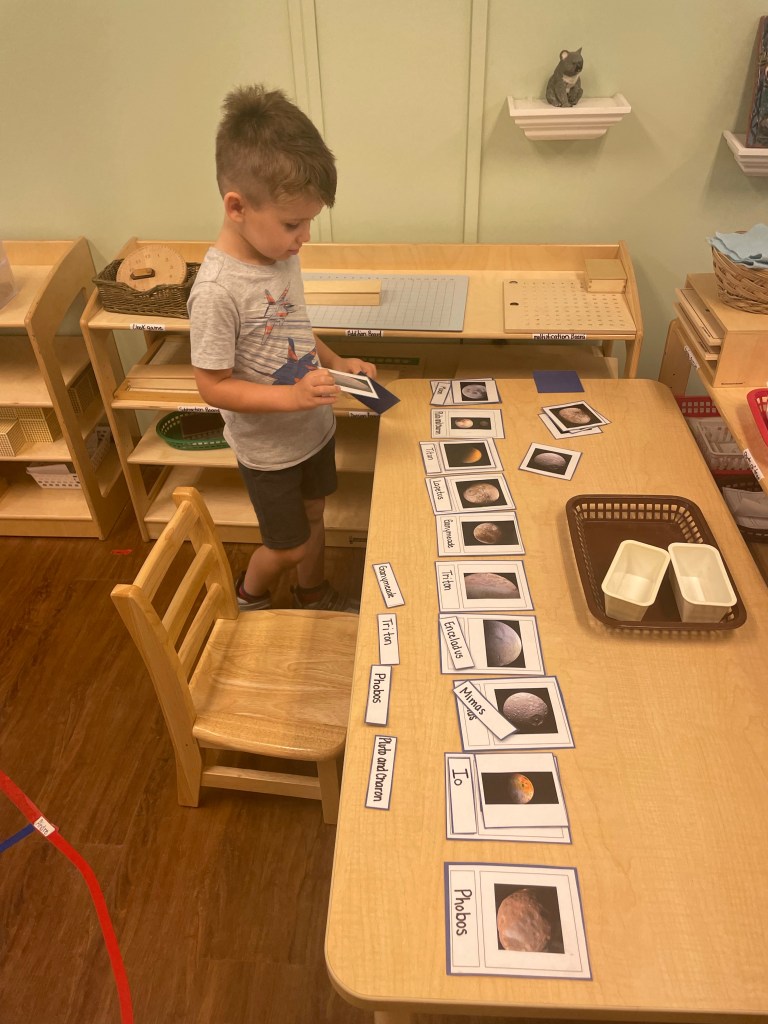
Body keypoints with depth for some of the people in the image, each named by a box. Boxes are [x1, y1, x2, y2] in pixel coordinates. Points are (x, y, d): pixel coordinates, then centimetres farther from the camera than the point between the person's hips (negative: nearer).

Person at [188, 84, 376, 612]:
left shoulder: (281, 252, -6)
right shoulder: (218, 288, -29)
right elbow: (214, 387, -23)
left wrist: (336, 362, -4)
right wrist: (291, 395, -32)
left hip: (314, 426, 7)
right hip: (269, 448, -7)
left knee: (314, 516, 25)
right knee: (289, 546, 12)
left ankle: (314, 594, 52)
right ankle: (249, 598, 45)